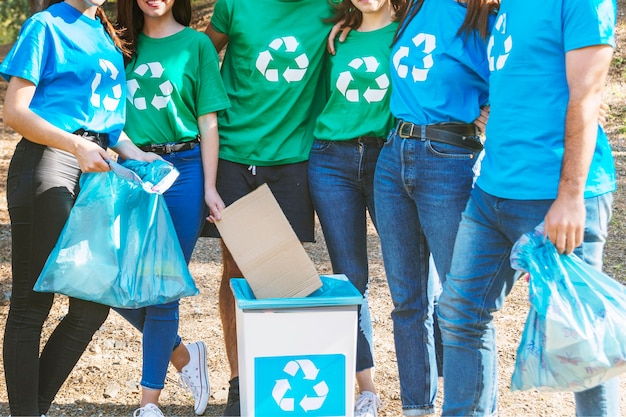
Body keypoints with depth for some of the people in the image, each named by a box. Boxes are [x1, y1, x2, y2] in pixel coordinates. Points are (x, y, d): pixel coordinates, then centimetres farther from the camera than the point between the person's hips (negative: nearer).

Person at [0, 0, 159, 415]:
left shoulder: (107, 38, 20)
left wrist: (135, 154, 8)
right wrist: (76, 145, -18)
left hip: (96, 167, 7)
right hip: (47, 161, -7)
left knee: (93, 304, 6)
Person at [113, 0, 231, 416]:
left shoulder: (196, 43, 1)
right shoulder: (125, 44, 10)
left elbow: (208, 123, 0)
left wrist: (209, 188, -6)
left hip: (182, 170, -3)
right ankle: (182, 355, 25)